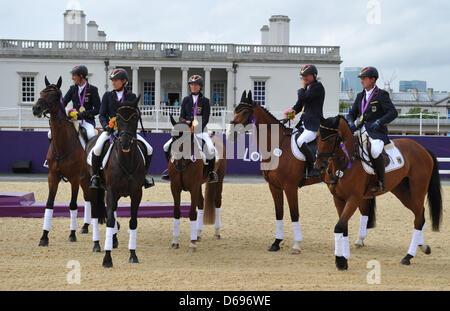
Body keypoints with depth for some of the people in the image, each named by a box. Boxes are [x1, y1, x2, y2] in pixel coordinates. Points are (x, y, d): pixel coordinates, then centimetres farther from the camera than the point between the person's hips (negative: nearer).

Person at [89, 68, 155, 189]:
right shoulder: (108, 96, 8)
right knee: (97, 149, -29)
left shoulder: (131, 96, 9)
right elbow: (102, 115, 4)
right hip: (110, 129, -1)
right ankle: (95, 176, -8)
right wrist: (106, 126, -15)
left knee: (149, 149, -11)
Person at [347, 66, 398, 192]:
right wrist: (350, 123, -3)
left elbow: (393, 113, -11)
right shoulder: (360, 96, 18)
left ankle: (381, 182, -23)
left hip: (377, 132, -7)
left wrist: (379, 122, -25)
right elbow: (352, 113, 21)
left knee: (375, 151, -36)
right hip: (361, 130, 7)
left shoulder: (381, 95, -2)